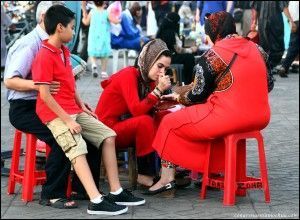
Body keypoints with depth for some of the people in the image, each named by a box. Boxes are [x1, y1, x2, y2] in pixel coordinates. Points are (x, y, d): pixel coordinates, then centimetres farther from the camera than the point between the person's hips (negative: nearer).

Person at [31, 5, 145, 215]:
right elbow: (45, 95, -20)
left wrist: (82, 106, 11)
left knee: (108, 136, 2)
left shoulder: (65, 51, 13)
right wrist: (67, 120, -21)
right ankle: (96, 201, -36)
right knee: (77, 148, -27)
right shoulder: (44, 57, -16)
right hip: (56, 114, -9)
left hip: (74, 111, 9)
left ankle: (116, 192, 1)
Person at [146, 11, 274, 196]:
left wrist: (179, 97, 17)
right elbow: (268, 84, 15)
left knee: (171, 123, 12)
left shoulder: (212, 55, -8)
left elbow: (199, 95, -3)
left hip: (230, 117, -7)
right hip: (261, 118, 7)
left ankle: (167, 179, 10)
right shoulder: (257, 49, 9)